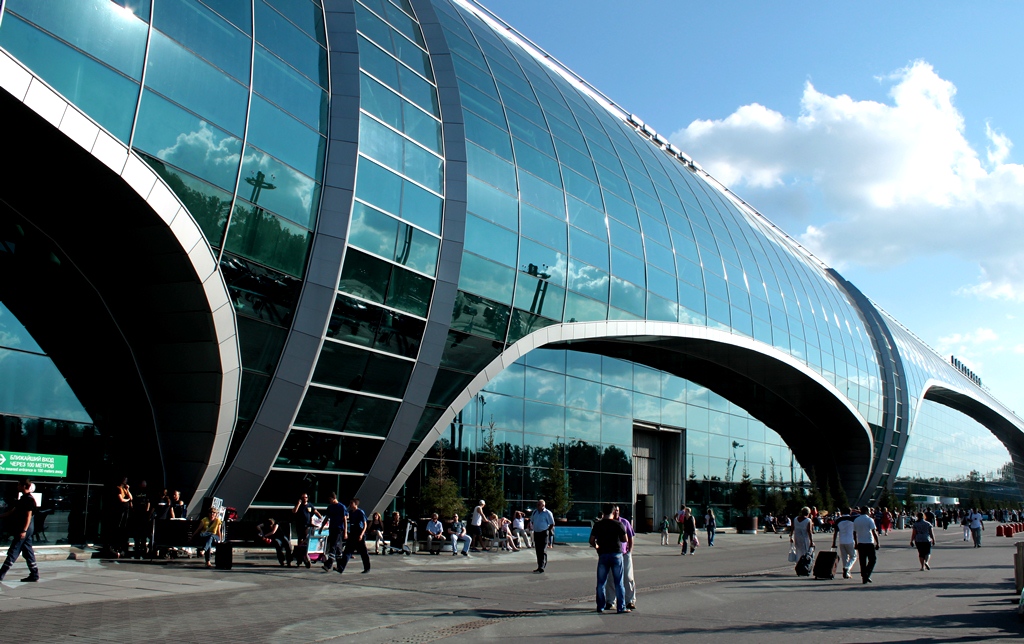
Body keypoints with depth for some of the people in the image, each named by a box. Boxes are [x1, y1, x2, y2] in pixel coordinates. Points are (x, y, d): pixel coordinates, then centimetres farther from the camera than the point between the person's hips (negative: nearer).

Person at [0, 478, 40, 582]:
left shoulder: (29, 499, -14)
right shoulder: (23, 498, 16)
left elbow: (28, 516, -19)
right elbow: (12, 512, 23)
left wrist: (23, 531, -23)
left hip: (24, 530, -10)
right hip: (24, 530, 10)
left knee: (13, 552, -6)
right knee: (28, 552, 9)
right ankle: (34, 575, 10)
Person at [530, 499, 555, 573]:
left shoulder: (547, 513, -9)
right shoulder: (535, 512, 9)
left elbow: (552, 524, -5)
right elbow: (532, 521, 24)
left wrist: (548, 531, -2)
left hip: (543, 533, -6)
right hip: (536, 533, 6)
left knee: (542, 551, -8)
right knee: (538, 551, 10)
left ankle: (541, 568, -10)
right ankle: (540, 566, 18)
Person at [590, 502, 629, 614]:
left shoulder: (597, 525, 1)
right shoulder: (618, 524, -5)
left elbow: (591, 541, 1)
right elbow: (625, 539, 0)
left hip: (603, 555, 1)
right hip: (616, 554, -1)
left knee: (601, 582, 10)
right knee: (618, 582, 3)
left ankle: (601, 607, 12)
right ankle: (621, 607, 4)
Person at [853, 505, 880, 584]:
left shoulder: (856, 520, 9)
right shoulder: (869, 520, -8)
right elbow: (874, 532, -11)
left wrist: (856, 543, 21)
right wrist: (878, 543, -6)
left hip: (860, 543, 5)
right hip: (869, 543, -5)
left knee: (862, 562, 9)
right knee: (873, 560, 6)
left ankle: (863, 578, 7)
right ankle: (867, 575, -8)